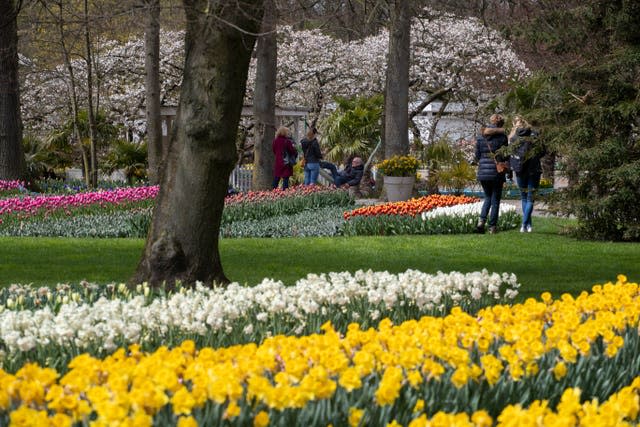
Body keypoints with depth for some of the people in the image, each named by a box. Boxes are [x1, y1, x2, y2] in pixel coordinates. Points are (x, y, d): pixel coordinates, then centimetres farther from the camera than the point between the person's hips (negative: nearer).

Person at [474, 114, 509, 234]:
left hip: (482, 172, 4)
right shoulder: (502, 136, -8)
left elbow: (477, 156, 6)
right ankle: (492, 226, 6)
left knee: (488, 197, 18)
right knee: (495, 200, 7)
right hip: (497, 173, -4)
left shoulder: (480, 136, 3)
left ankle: (481, 221, -1)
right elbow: (506, 156, -5)